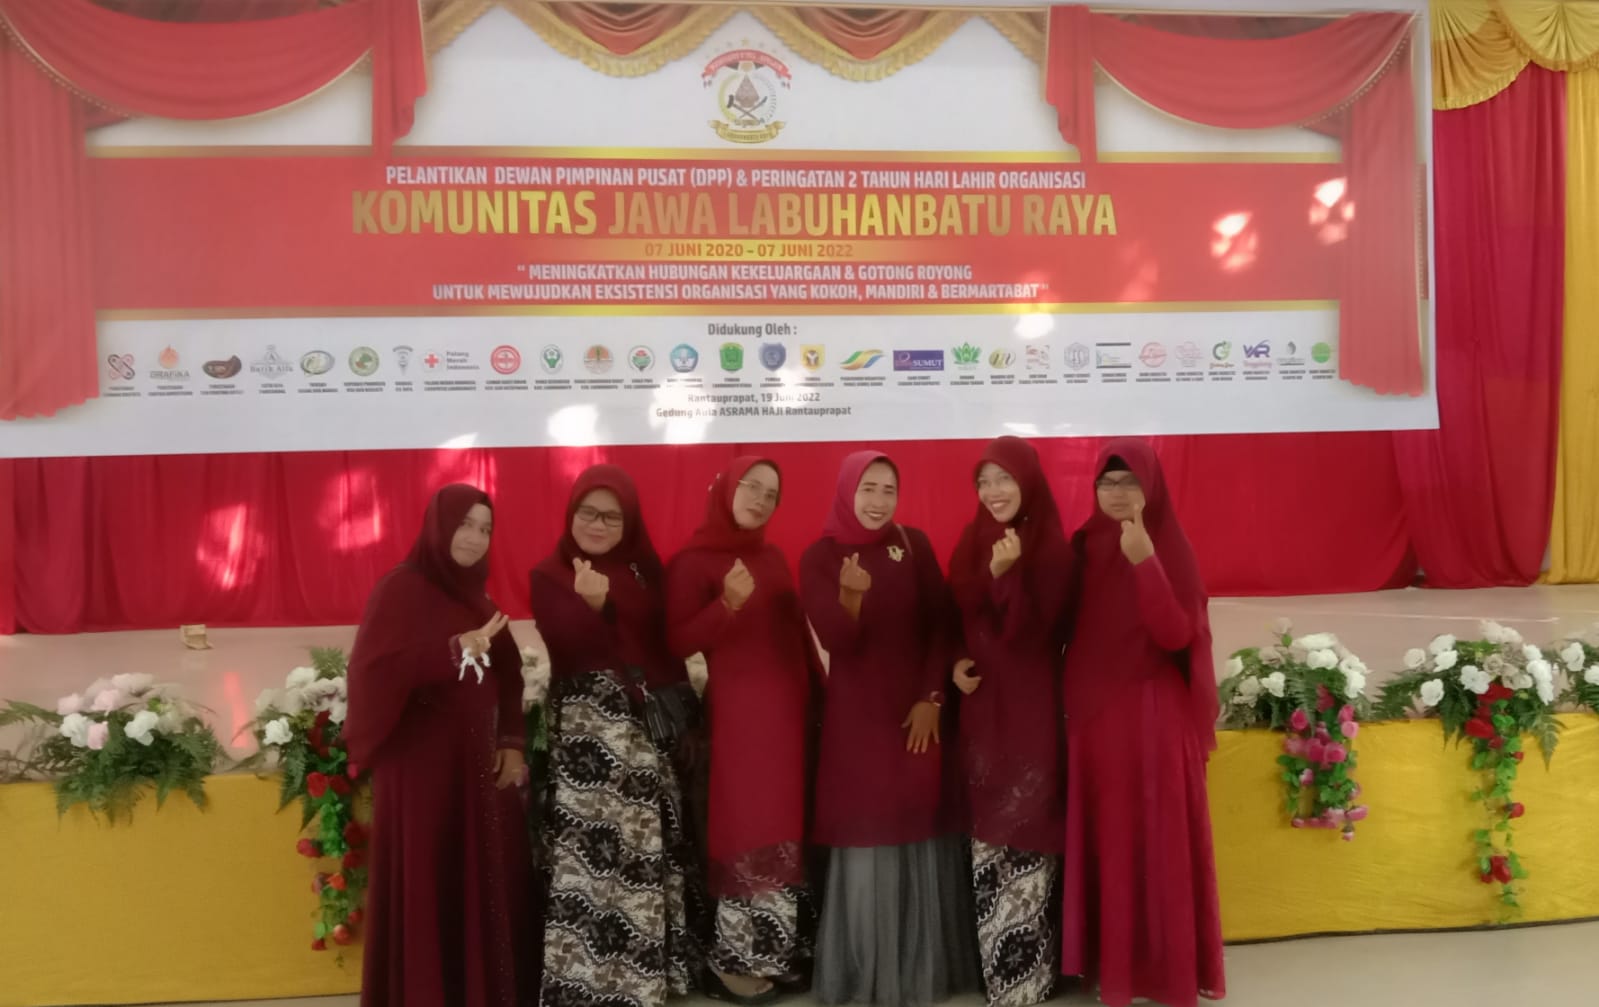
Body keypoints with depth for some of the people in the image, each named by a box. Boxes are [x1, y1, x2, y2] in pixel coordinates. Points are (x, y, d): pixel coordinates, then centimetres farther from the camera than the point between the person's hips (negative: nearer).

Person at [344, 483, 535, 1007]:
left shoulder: (477, 597, 13)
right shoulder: (400, 589, -8)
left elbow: (507, 676, 15)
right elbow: (373, 669, -20)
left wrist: (512, 744, 3)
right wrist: (454, 649, -25)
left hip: (478, 761, 7)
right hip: (422, 763, -6)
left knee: (488, 882, 8)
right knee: (427, 887, -1)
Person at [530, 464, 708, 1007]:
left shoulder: (646, 570, 9)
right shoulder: (549, 575, -1)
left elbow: (668, 643, 9)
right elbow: (567, 648, -15)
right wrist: (592, 604, -32)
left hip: (650, 722, 4)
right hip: (587, 726, -4)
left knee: (650, 845, 8)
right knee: (592, 846, -7)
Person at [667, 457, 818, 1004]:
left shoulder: (774, 558, 12)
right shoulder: (693, 561, -7)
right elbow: (678, 641, -14)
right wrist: (727, 604, -27)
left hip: (789, 707, 6)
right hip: (738, 711, -6)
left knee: (787, 824, 10)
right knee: (749, 827, -3)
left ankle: (782, 948, 22)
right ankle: (740, 958, 9)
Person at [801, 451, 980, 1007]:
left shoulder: (914, 545, 2)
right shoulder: (819, 557, -4)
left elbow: (940, 623, 2)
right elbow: (835, 640, -13)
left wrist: (932, 697, -6)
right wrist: (850, 595, -32)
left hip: (916, 708, 2)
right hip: (856, 712, -2)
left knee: (921, 830, 6)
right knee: (865, 835, 0)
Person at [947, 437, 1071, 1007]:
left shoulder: (1053, 548, -9)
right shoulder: (970, 542, 7)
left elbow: (1034, 631, -16)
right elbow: (953, 616, 13)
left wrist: (1006, 575, -29)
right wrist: (955, 663, -5)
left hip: (1032, 702, -5)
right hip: (980, 701, 5)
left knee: (1027, 831, -2)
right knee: (987, 831, 10)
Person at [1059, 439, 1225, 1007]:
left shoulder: (1170, 547, -7)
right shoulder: (1082, 546, 5)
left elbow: (1177, 636, -18)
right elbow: (1064, 627, 8)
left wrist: (1145, 563, -26)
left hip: (1154, 715, -4)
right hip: (1093, 713, 4)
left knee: (1158, 841, 3)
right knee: (1103, 841, 10)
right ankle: (1108, 961, 22)